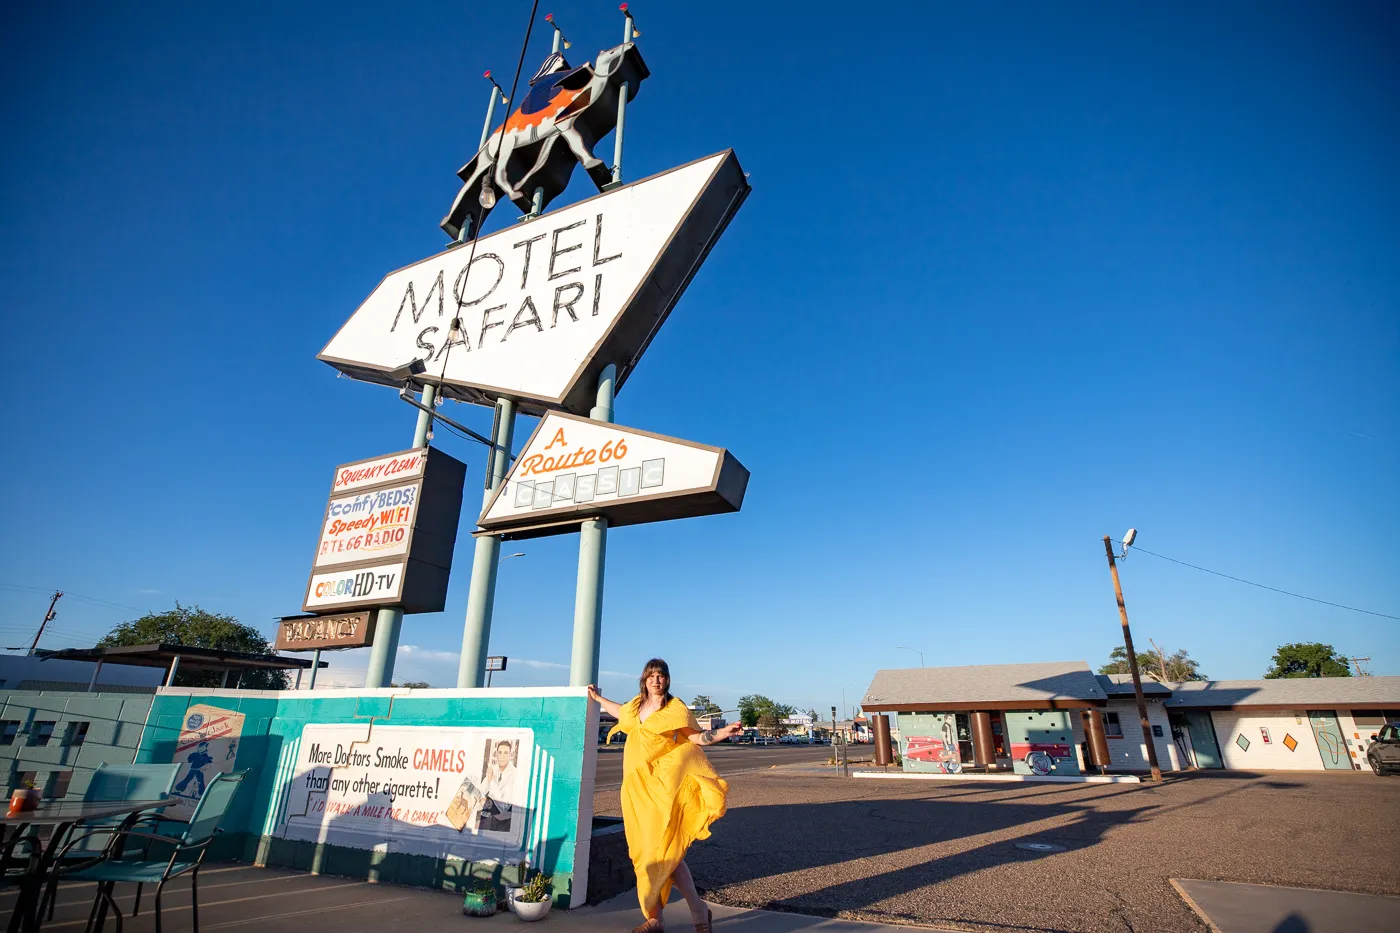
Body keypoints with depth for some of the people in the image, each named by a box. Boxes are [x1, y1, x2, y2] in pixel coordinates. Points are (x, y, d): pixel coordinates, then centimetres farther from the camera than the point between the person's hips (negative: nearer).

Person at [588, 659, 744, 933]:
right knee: (645, 849, 7)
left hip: (659, 787, -5)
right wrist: (598, 698, 42)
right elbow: (622, 712, 32)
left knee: (664, 850, -8)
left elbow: (696, 737, -6)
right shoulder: (637, 704, 10)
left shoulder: (674, 708, -5)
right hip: (636, 787, 6)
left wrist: (724, 732, -20)